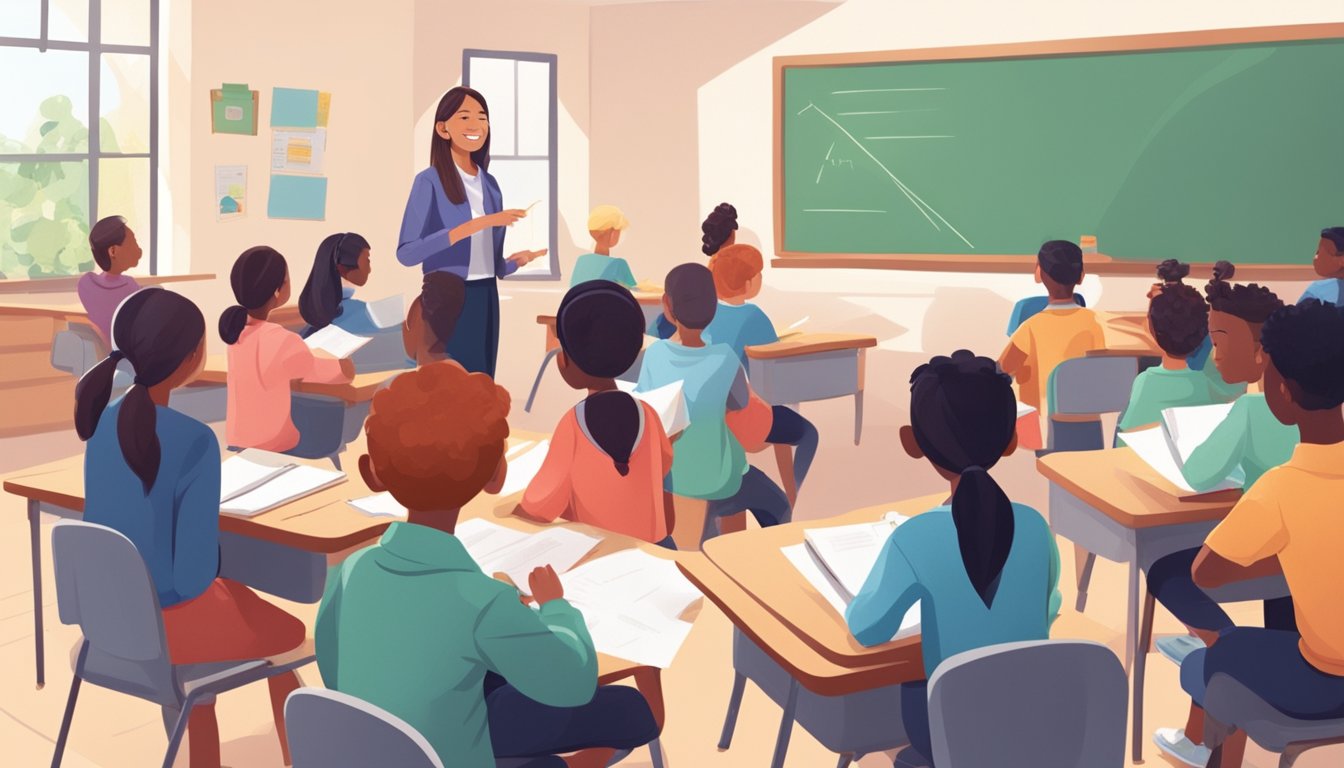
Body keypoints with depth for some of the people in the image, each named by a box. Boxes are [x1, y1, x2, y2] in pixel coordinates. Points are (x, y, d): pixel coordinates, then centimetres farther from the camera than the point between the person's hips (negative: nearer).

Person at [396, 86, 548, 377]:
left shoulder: (490, 183, 11)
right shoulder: (430, 181, -8)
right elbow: (406, 252, -21)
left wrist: (517, 259, -8)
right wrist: (475, 225, -26)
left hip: (485, 300, 6)